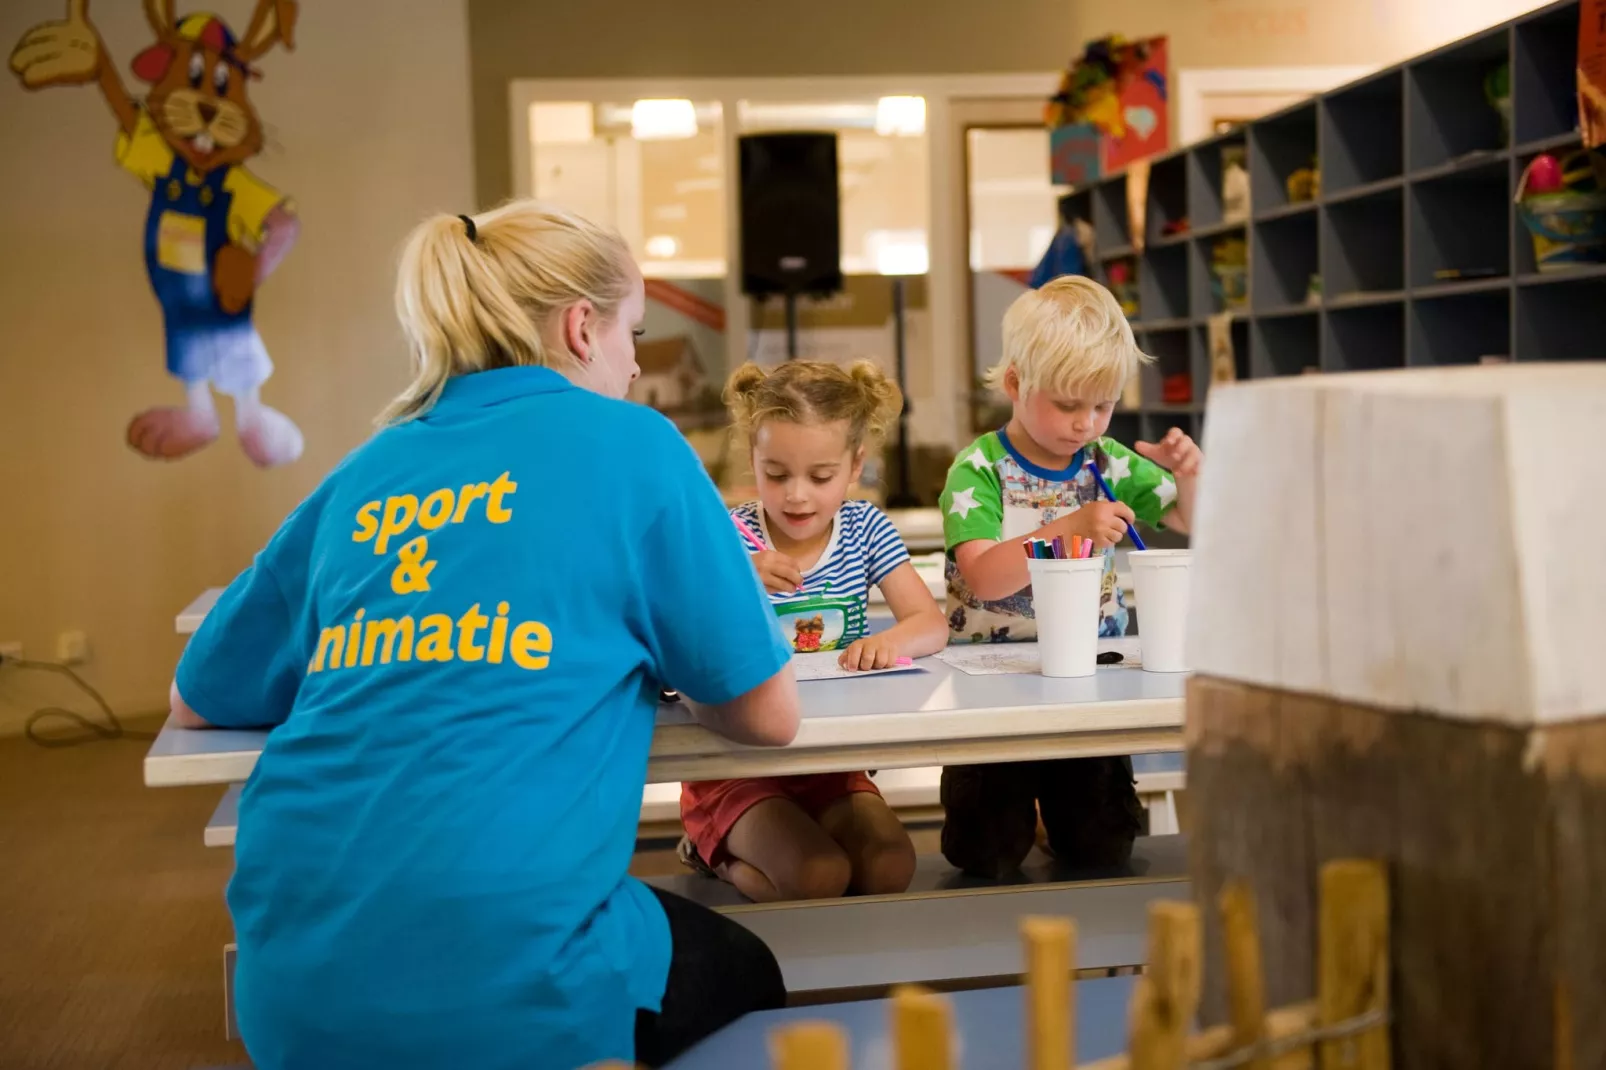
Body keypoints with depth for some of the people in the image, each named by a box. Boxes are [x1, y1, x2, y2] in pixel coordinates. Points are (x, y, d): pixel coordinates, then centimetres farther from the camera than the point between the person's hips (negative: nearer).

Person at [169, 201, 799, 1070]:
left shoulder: (365, 476, 12)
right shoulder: (630, 443, 0)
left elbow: (195, 704, 22)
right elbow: (766, 715, 4)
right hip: (501, 984, -5)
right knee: (745, 976, 28)